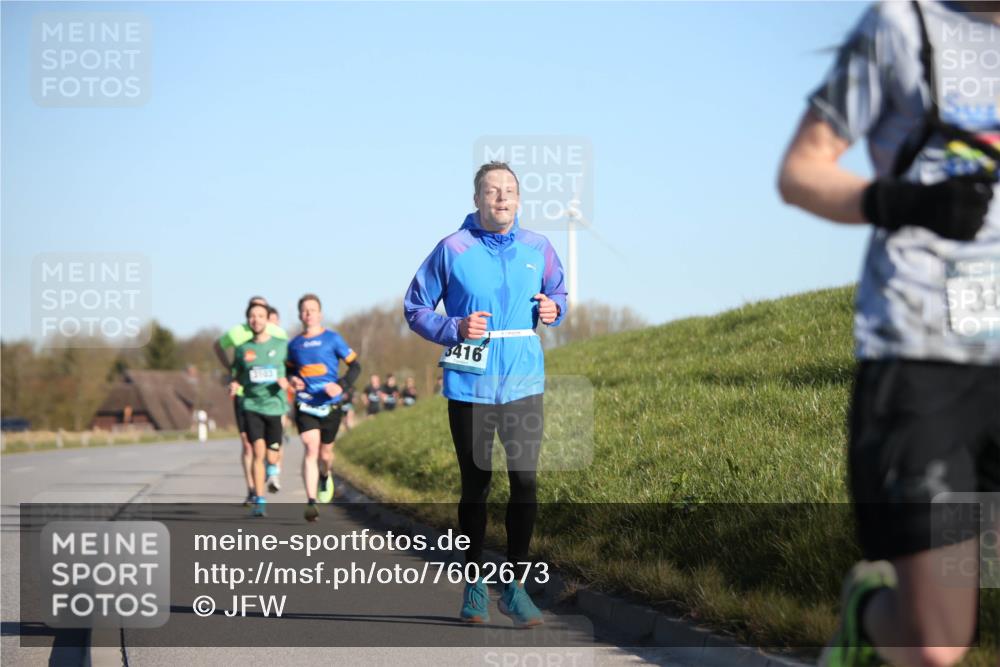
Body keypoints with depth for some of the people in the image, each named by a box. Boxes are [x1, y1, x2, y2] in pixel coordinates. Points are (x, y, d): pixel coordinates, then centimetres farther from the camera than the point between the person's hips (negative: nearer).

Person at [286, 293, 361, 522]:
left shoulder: (332, 339, 0)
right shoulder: (294, 344, 9)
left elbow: (355, 366, 2)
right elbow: (290, 370, 23)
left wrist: (341, 385, -15)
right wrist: (292, 380, 0)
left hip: (330, 405, -1)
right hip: (305, 406, 1)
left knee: (325, 453, 10)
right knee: (311, 449, -16)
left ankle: (326, 476, 47)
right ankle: (311, 502, -20)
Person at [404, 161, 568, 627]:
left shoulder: (538, 249, 5)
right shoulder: (452, 250, -3)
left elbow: (558, 293, 22)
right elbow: (415, 309, 3)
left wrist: (554, 309, -2)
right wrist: (456, 328, -14)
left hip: (523, 383, 2)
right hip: (470, 384, -2)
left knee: (525, 482, -5)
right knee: (475, 484, 6)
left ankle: (515, 588, 5)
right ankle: (474, 585, 19)